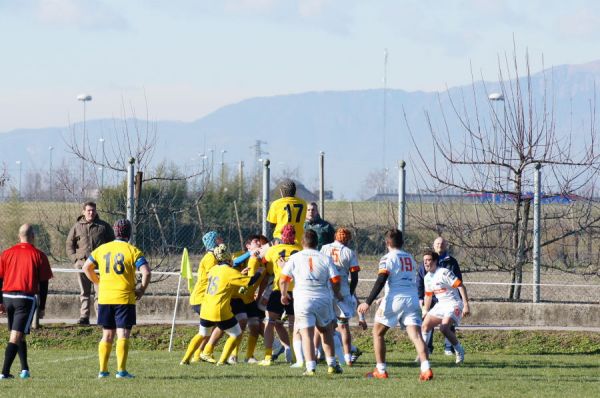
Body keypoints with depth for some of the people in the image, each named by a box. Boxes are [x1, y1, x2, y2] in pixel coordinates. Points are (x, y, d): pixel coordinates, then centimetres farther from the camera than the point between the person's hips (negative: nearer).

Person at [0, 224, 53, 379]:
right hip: (26, 298, -4)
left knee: (18, 334, 20)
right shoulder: (39, 255, -1)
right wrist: (42, 307, 6)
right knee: (16, 336, -7)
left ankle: (25, 369, 22)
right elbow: (44, 284, -1)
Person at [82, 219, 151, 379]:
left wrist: (97, 283, 25)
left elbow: (86, 267, 17)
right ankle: (121, 370, -10)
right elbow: (146, 272, -15)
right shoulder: (133, 251, -5)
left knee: (107, 335, 13)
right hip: (125, 298, -4)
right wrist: (142, 289, -1)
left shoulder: (102, 249, 8)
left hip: (105, 298, 4)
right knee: (123, 334, -3)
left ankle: (103, 370, 12)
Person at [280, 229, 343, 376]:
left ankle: (311, 367, -16)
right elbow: (335, 280, 0)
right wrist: (337, 294, 20)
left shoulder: (295, 258, 3)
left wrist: (284, 295, 18)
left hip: (303, 301, -2)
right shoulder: (325, 258, 5)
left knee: (307, 335, -4)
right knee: (326, 331, 20)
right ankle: (331, 365, 18)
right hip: (323, 300, 2)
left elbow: (283, 280, 0)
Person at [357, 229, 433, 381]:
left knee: (378, 333, 12)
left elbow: (381, 281, -14)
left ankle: (380, 370, 8)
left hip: (395, 299, -5)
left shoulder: (388, 258, -2)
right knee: (416, 335, -6)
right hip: (412, 299, 5)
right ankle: (426, 368, -25)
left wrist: (368, 302, -17)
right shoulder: (410, 258, 18)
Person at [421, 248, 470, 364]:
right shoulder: (427, 277, 9)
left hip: (453, 304, -8)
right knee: (425, 325, 1)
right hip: (441, 304, 8)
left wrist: (466, 305, -23)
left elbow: (461, 286, -19)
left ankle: (459, 350, -7)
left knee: (444, 327, -26)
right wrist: (425, 310, 26)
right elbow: (428, 295, 25)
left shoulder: (444, 273, -17)